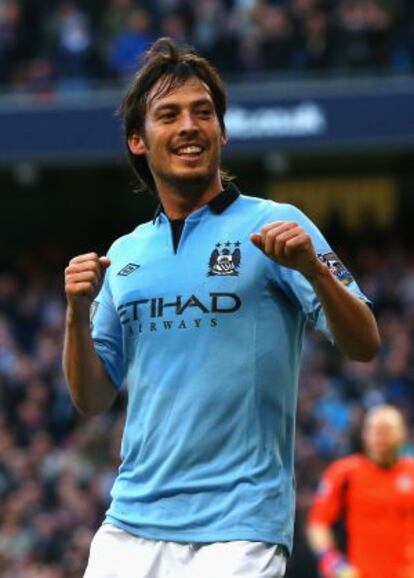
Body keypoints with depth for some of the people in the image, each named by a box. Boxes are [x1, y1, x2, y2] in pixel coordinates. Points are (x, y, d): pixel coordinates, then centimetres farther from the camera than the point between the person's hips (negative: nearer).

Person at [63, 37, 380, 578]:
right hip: (131, 524, 5)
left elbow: (364, 346, -7)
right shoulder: (126, 254, 14)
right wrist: (78, 313, -2)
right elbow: (92, 399, 15)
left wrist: (313, 269, -24)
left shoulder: (273, 227, 0)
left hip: (237, 528, -5)